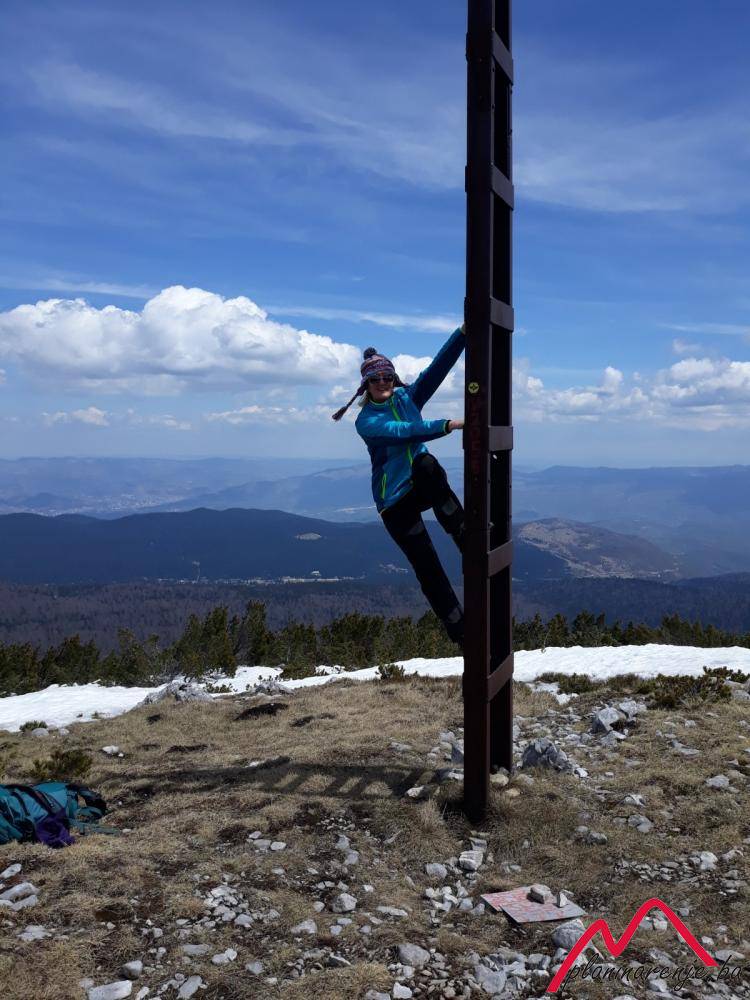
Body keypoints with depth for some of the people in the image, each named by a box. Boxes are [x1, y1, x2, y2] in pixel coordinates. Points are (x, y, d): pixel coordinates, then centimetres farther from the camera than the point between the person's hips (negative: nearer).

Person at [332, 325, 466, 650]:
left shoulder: (408, 397, 8)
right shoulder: (366, 420, -5)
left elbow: (438, 366, -4)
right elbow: (401, 431, -23)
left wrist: (464, 332, -15)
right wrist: (445, 425, -33)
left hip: (422, 487, 3)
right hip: (394, 500, -3)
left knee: (426, 464, -33)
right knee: (427, 566, -9)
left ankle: (467, 542, -29)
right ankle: (458, 631, -1)